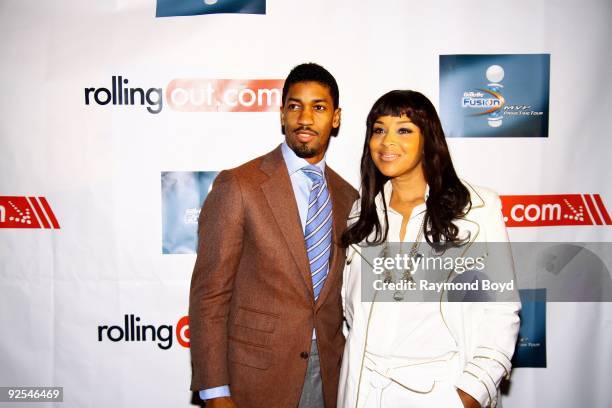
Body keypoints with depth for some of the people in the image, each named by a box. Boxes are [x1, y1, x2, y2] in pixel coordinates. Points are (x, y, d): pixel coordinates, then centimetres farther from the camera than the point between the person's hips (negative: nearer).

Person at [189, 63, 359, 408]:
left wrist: (349, 366, 9)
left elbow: (341, 292, 10)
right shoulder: (237, 185, -12)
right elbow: (209, 295, -12)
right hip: (257, 375, -4)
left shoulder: (347, 196, 4)